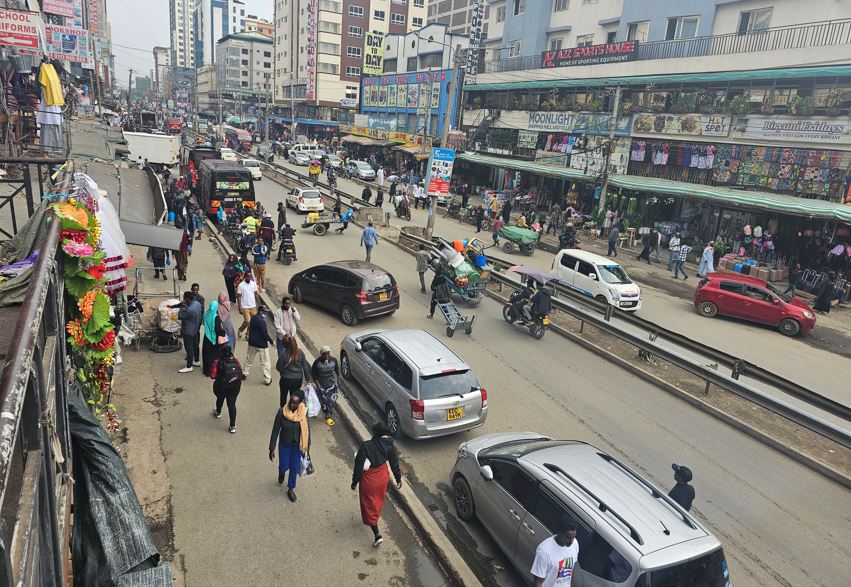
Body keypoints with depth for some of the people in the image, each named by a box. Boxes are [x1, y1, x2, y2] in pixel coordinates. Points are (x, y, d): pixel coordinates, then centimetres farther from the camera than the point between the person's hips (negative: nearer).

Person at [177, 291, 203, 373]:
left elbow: (180, 316, -20)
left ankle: (189, 367, 11)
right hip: (196, 329, 10)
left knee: (189, 349, 1)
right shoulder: (197, 303, -5)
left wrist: (182, 306, -15)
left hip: (188, 331, -10)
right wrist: (185, 306, 0)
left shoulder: (189, 310, -33)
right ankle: (197, 361, 39)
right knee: (195, 345, 23)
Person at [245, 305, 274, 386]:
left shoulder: (253, 318, -1)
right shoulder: (261, 321, -26)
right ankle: (267, 380, 11)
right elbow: (265, 334, -24)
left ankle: (245, 374, 37)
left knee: (249, 359, 24)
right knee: (266, 362, 5)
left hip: (252, 343, 8)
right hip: (262, 344, -8)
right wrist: (271, 341, -9)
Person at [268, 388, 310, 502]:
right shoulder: (282, 412, -24)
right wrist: (272, 449, -10)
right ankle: (281, 473, 49)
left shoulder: (304, 413, -21)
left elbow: (307, 430, -7)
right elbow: (275, 431, -14)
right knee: (284, 466, 10)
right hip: (284, 444, -1)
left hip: (297, 445, 1)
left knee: (294, 467, 12)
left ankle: (291, 489, 37)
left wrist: (307, 447, 1)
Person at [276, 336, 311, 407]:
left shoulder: (283, 355, -22)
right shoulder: (300, 353, -12)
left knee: (283, 397, 22)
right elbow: (305, 367, -5)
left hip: (286, 380, -2)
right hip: (298, 379, 2)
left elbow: (279, 368, -12)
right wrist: (307, 377, 6)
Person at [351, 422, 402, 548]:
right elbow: (394, 463, -4)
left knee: (369, 506, 13)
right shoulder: (389, 445, -16)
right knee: (379, 499, 30)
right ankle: (376, 517, 55)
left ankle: (377, 535, 13)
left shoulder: (365, 446, -30)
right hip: (383, 477, 5)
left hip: (369, 480, -4)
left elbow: (359, 466, -21)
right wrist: (398, 478, 11)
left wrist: (354, 482, -5)